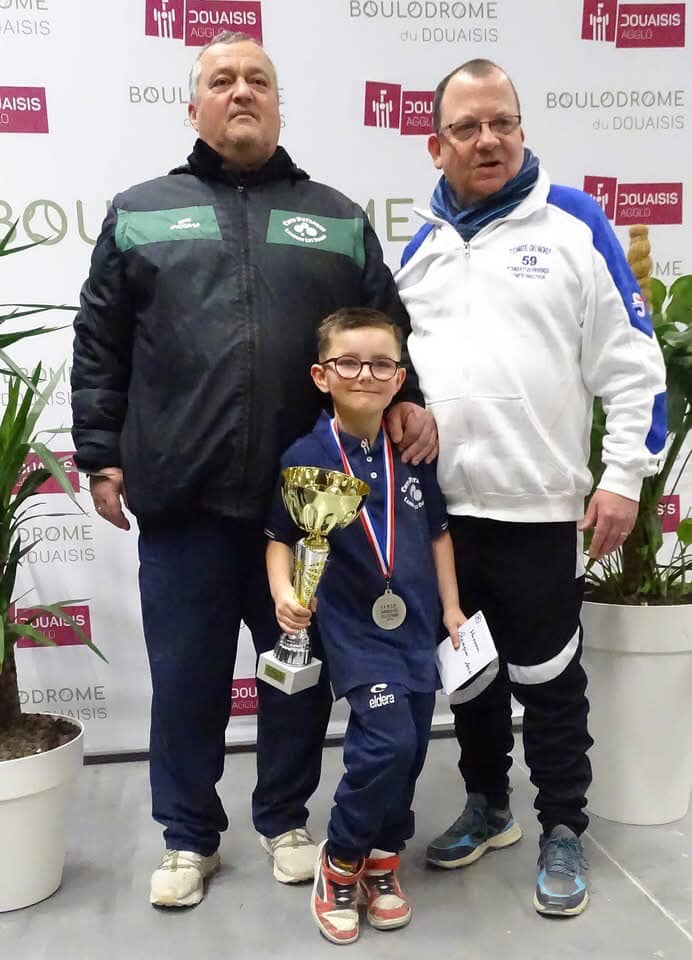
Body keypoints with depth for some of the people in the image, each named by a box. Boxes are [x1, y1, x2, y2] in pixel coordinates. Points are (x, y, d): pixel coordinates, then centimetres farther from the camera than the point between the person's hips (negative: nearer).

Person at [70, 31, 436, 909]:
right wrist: (100, 456, 3)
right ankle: (188, 836, 29)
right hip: (183, 497, -1)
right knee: (186, 674, 9)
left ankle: (285, 819, 34)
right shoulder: (140, 212, 10)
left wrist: (407, 398, -5)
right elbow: (99, 347, 8)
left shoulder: (337, 218, 13)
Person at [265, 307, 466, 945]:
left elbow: (437, 533, 10)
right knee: (388, 740, -15)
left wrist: (452, 607, 9)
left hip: (417, 623, 5)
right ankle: (340, 861, 10)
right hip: (353, 627, -4)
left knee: (410, 748, 10)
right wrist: (284, 592, -19)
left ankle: (383, 856, 34)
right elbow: (280, 539, -2)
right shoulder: (305, 459, -10)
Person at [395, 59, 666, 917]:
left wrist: (624, 477, -8)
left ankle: (562, 830, 24)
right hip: (439, 507, 5)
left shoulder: (574, 224, -2)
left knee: (546, 677, 7)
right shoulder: (421, 247, 11)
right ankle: (487, 805, 35)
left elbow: (631, 364, -4)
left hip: (540, 508, -4)